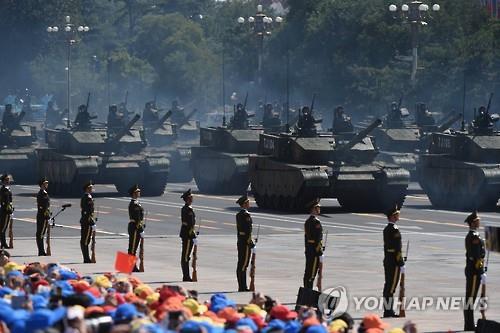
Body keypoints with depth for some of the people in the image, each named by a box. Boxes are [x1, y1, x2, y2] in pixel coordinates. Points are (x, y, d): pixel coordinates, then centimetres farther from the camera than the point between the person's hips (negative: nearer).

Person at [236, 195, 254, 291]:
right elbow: (248, 230, -20)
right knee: (243, 264, -7)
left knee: (241, 264, 12)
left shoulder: (238, 214, 13)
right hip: (245, 241, -10)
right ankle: (242, 286, -7)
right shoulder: (246, 215, -16)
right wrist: (250, 242, -15)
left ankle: (242, 286, 18)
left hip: (240, 241, 10)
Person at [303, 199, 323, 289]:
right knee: (312, 272, -6)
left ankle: (306, 289, 19)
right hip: (315, 249, -9)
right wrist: (320, 252, -18)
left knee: (307, 272, 14)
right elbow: (318, 238, -19)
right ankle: (309, 290, -6)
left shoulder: (307, 221, 14)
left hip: (308, 250, 9)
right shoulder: (316, 222, -16)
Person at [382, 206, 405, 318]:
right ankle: (389, 311, -7)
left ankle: (388, 310, 15)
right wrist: (401, 264, -16)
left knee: (388, 286, 11)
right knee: (391, 286, -7)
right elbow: (397, 249, -19)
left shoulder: (386, 229, 13)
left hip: (387, 261, 10)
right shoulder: (394, 230, -17)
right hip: (394, 263, -10)